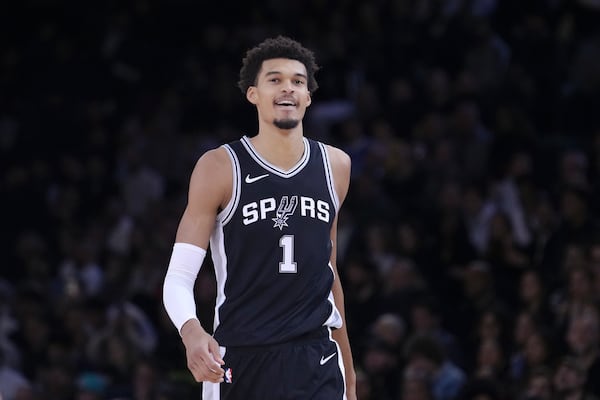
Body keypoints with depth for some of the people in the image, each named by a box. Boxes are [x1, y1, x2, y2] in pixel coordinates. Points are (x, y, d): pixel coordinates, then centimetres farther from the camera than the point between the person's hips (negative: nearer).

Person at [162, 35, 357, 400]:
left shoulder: (336, 166, 8)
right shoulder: (220, 167, -5)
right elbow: (179, 277, -8)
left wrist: (348, 366, 23)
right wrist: (191, 331, -29)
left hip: (316, 362, 3)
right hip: (238, 360, -2)